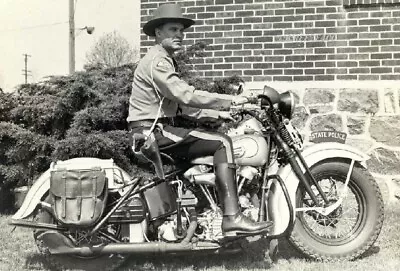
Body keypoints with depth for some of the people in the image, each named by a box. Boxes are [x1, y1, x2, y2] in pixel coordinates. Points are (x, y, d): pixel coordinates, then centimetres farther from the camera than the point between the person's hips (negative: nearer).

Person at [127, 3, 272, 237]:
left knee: (217, 144, 14)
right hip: (151, 131, -10)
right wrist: (230, 101, -18)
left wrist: (218, 113, 9)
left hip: (156, 131, 10)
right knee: (222, 143, -17)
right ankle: (232, 218, -24)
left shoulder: (166, 61, 23)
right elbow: (186, 95, -23)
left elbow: (181, 106, 19)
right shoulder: (157, 60, -11)